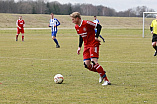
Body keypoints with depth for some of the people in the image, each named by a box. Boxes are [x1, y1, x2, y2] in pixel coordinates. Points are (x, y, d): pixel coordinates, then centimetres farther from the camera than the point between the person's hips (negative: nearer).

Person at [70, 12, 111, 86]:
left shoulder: (86, 23, -16)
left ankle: (106, 80, -16)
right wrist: (79, 47, 16)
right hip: (86, 46, 8)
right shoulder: (76, 27, 8)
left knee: (94, 62, -20)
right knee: (87, 65, -4)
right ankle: (101, 73, 19)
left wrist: (96, 37, -19)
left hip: (93, 44, -8)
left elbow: (99, 26, -13)